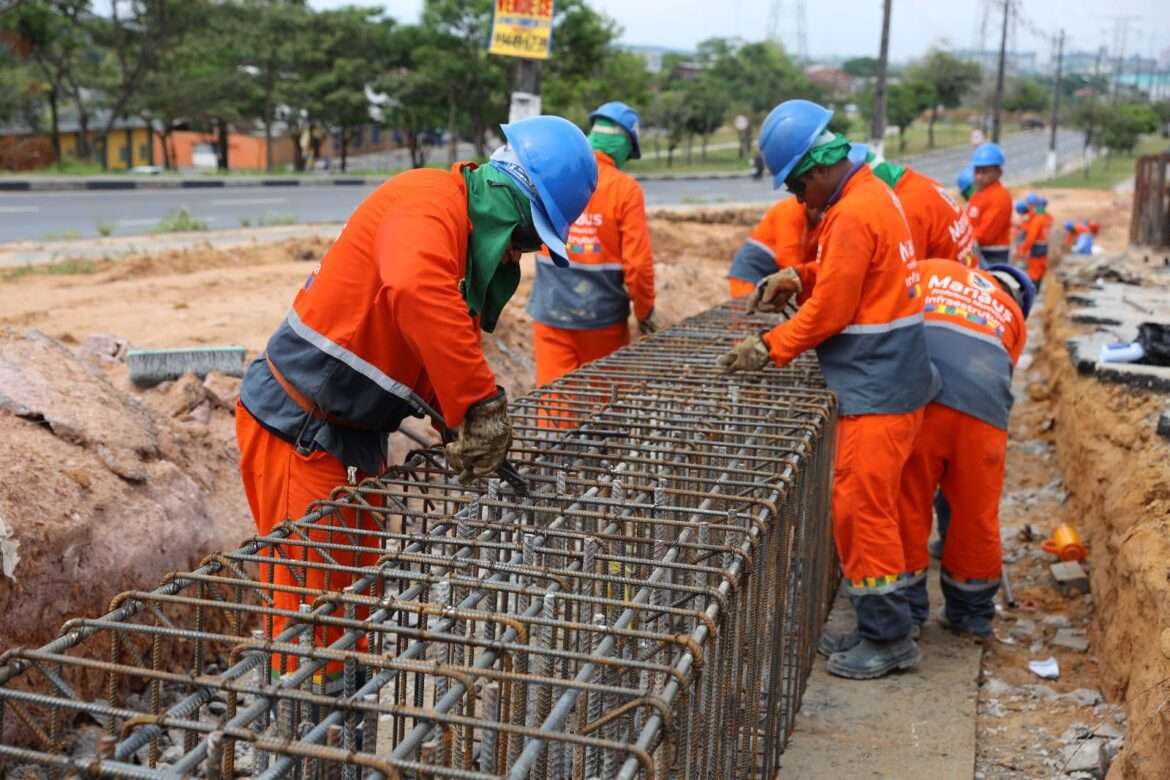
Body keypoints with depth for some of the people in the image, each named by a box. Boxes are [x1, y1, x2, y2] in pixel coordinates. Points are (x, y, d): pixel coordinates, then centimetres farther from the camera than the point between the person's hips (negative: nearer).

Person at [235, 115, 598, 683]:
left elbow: (445, 348, 13)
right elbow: (417, 292, -41)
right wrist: (482, 405, -37)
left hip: (351, 437, 10)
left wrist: (463, 428, -3)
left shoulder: (477, 239, 11)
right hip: (296, 428, -10)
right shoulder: (429, 200, -20)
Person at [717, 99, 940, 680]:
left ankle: (888, 638, 6)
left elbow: (830, 311, -18)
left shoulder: (853, 215, -20)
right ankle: (885, 623, 28)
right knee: (867, 503, 17)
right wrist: (799, 277, 6)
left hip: (877, 386, -10)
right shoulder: (872, 193, 11)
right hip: (886, 376, 10)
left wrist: (770, 349, -10)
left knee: (860, 505, -4)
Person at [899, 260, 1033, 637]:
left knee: (907, 506, 12)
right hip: (982, 405, 2)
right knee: (976, 514, 16)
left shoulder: (933, 269, 26)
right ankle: (971, 613, 31)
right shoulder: (1014, 317, 29)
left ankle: (906, 610, 21)